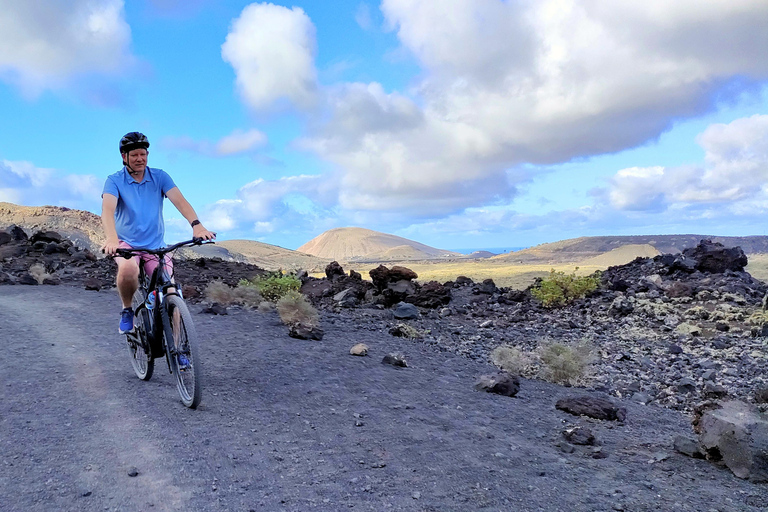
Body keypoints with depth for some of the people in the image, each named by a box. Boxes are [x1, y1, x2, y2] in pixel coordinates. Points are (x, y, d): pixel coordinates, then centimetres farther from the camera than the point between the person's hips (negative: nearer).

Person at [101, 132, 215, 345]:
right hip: (127, 243, -1)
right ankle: (127, 310, -5)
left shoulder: (159, 177, -1)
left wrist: (196, 224, -36)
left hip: (156, 245, 2)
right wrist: (111, 239, -42)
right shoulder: (115, 180, -5)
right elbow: (107, 209, -21)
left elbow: (179, 200, -16)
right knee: (128, 269, -35)